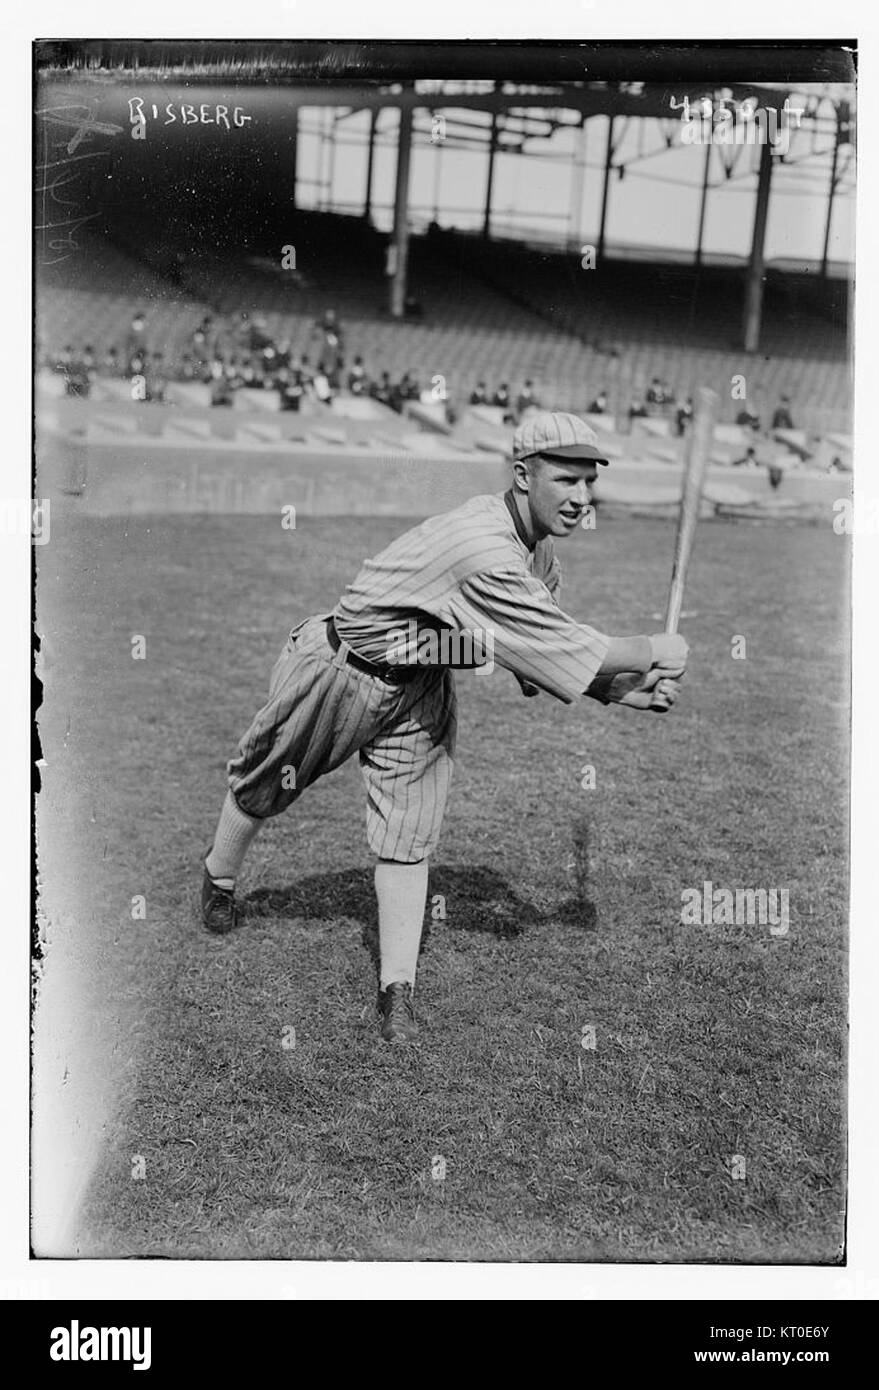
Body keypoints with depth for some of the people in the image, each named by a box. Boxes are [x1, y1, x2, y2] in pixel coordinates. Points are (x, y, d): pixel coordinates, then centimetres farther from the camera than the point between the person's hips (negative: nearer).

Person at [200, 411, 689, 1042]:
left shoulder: (539, 548, -6)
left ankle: (398, 991, 6)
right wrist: (654, 651, -19)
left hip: (421, 691, 7)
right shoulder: (485, 552, -36)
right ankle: (218, 880, 48)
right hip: (340, 672, -6)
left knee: (408, 841, -1)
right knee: (260, 788, 18)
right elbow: (568, 650, -34)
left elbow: (551, 660, -1)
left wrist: (632, 691, -14)